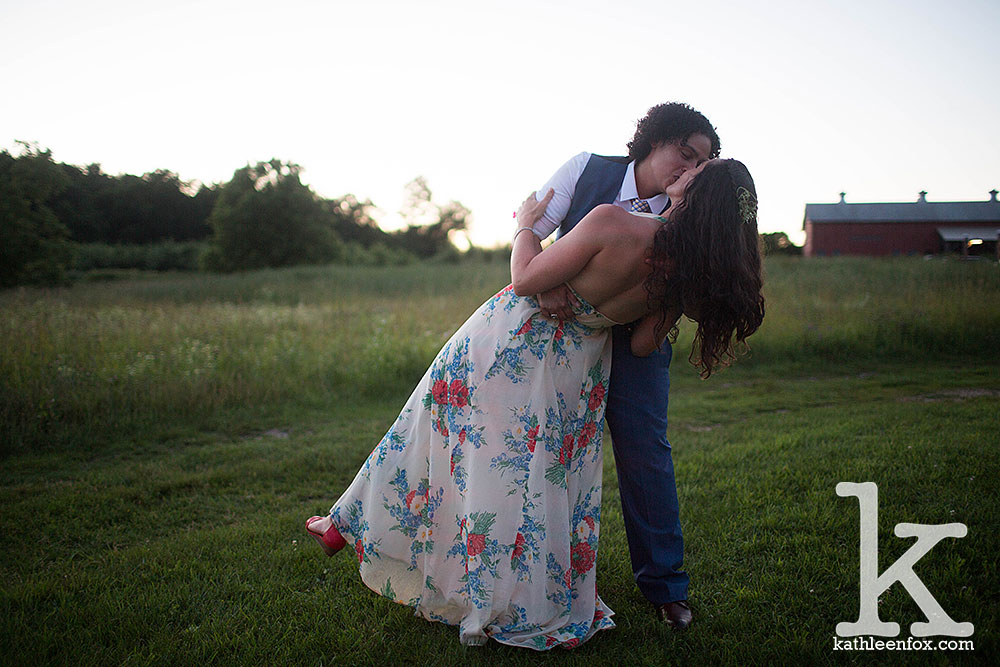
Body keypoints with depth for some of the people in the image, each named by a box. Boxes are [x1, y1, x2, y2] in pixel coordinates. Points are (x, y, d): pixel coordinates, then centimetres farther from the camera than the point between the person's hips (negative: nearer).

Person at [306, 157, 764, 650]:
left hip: (511, 345, -4)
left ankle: (350, 523, 34)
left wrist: (525, 225, -4)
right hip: (577, 369, 5)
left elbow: (527, 279, -21)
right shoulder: (688, 268, -13)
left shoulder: (613, 222, -30)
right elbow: (643, 344, 0)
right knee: (549, 483, 18)